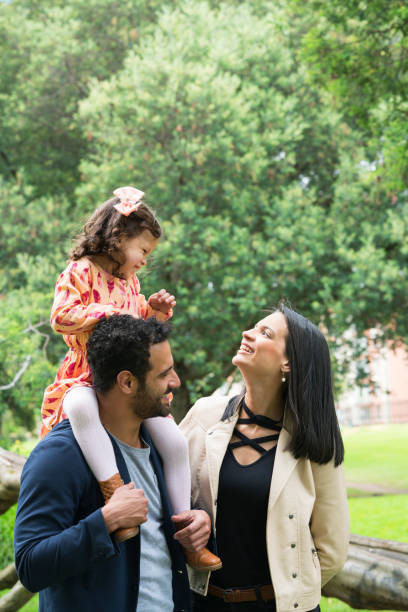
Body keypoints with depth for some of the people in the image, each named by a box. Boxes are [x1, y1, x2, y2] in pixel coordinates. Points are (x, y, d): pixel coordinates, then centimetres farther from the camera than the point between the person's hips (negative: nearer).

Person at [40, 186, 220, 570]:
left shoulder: (130, 283, 20)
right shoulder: (80, 272, -5)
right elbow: (61, 316, -19)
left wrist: (153, 312, 12)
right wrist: (111, 314, -20)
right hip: (88, 380, -7)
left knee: (174, 441, -8)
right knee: (81, 406, -43)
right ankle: (114, 491, -47)